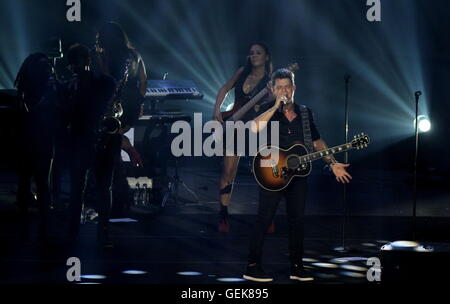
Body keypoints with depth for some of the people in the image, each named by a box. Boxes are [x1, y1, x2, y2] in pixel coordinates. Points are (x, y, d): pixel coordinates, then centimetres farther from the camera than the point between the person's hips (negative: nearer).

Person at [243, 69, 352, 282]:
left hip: (297, 175, 5)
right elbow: (255, 128, -25)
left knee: (297, 220, 8)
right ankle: (252, 268, -1)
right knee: (264, 220, -6)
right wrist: (277, 105, -22)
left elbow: (317, 142, 16)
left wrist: (332, 164, 5)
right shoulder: (268, 113, -2)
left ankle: (296, 268, 15)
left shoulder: (305, 114, 11)